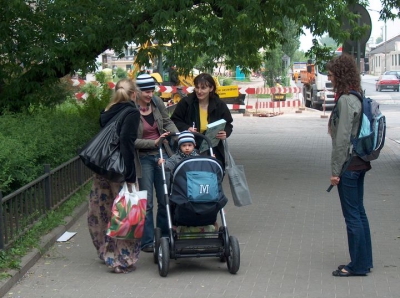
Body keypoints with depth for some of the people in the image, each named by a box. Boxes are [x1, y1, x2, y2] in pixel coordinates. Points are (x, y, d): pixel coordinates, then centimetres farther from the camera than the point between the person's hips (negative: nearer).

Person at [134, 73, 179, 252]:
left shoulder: (157, 103, -1)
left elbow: (167, 122, 12)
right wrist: (154, 142, -23)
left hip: (162, 155, 5)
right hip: (143, 159, -5)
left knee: (165, 199, 11)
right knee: (147, 202, 1)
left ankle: (164, 236, 24)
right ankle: (147, 241, 11)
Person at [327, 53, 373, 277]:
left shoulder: (346, 101, -18)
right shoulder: (358, 98, 11)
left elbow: (342, 139, -19)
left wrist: (336, 170, -15)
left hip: (349, 164, -10)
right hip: (359, 163, 10)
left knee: (352, 215, -2)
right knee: (359, 212, 15)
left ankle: (358, 265, 6)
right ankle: (365, 261, 24)